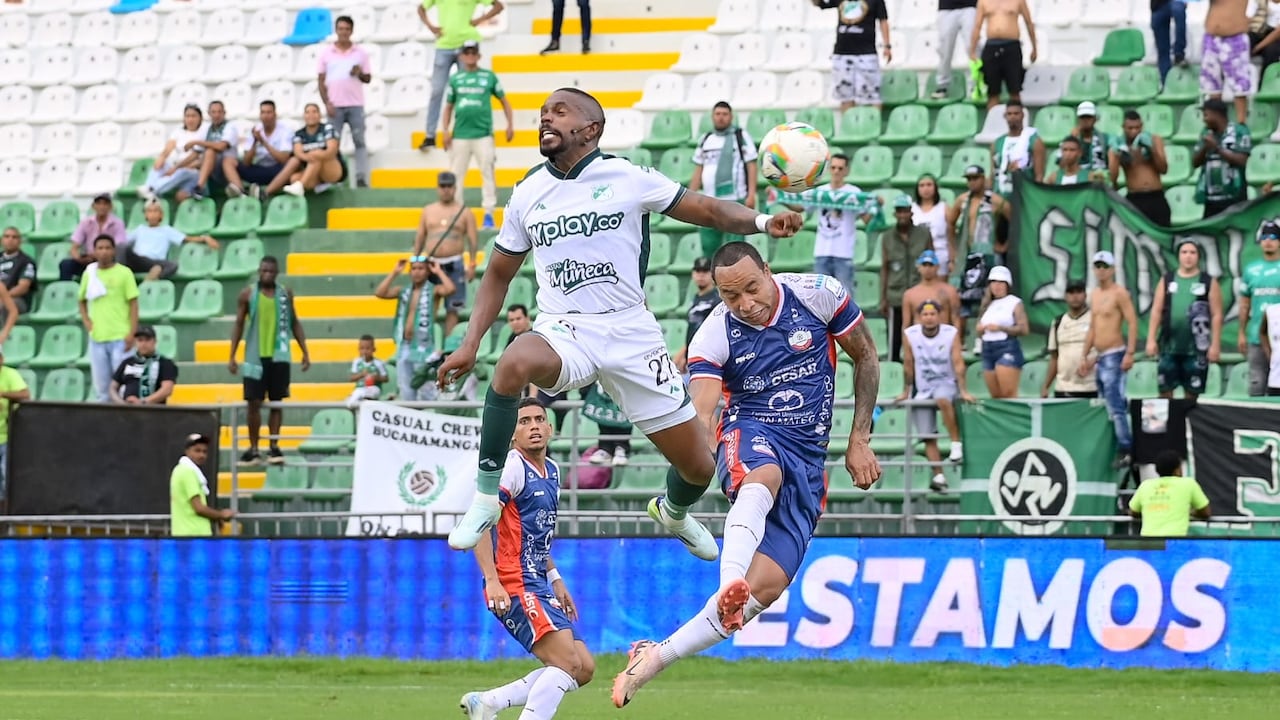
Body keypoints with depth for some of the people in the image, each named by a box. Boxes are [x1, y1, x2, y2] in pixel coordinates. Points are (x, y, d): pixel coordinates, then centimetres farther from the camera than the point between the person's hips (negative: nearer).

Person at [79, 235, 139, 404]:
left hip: (120, 337, -4)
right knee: (101, 383, 8)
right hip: (97, 337, 4)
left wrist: (132, 333, -11)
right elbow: (82, 301, 22)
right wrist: (86, 322, 5)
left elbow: (133, 304, -3)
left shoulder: (124, 273, -1)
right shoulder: (89, 273, 10)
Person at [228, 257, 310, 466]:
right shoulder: (248, 294, -1)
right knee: (254, 402, -1)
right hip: (255, 356, -1)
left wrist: (305, 352, 7)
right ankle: (253, 450, 6)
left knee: (277, 402, 2)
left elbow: (294, 323, 12)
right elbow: (239, 325, 3)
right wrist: (232, 357, -2)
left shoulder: (285, 294, 4)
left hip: (279, 356, 1)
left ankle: (274, 447, 7)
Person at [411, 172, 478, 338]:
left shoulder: (464, 212, 4)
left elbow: (473, 240, -1)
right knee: (427, 307, -2)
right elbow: (419, 238, 14)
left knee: (452, 308, -1)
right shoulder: (428, 211, 12)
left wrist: (472, 265, -9)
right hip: (432, 263, 2)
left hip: (454, 263, -2)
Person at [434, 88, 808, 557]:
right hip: (563, 332, 1)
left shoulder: (628, 178, -3)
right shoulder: (527, 194, 6)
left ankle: (674, 513, 40)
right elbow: (499, 274, 17)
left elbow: (707, 210, -1)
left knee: (698, 466, 2)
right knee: (515, 363, -37)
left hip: (632, 335, -1)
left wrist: (761, 221, -20)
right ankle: (486, 496, -25)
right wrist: (470, 345, 8)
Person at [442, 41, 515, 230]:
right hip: (460, 135, 2)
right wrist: (445, 130, 4)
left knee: (488, 174, -7)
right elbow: (449, 106, 14)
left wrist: (510, 125, 3)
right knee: (456, 175, 3)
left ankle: (489, 215, -3)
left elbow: (504, 100, 11)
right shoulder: (455, 79, 10)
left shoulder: (488, 76, 5)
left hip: (483, 134, -2)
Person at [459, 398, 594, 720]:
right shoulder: (513, 466, -11)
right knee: (568, 662, -20)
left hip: (539, 586, 9)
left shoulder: (552, 471, 17)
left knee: (583, 669, 6)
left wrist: (555, 579, 22)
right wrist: (492, 581, -27)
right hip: (515, 586, -9)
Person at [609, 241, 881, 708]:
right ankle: (730, 583, -62)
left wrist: (859, 440, 5)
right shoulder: (714, 337, -9)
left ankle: (657, 657, -8)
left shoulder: (819, 296, -7)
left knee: (766, 586, -14)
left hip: (808, 461, 2)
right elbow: (700, 417, -19)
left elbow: (866, 358, 8)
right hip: (749, 435, -2)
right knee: (764, 475, -42)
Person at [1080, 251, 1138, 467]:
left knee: (1115, 406, -14)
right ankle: (1126, 445, 10)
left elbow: (1133, 323, -14)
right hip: (1100, 357, 9)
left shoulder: (1119, 294, -8)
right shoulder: (1095, 295, 17)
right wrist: (1085, 356, 20)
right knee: (1106, 405, 7)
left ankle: (1124, 450, -15)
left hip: (1114, 355, -9)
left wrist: (1130, 353, -21)